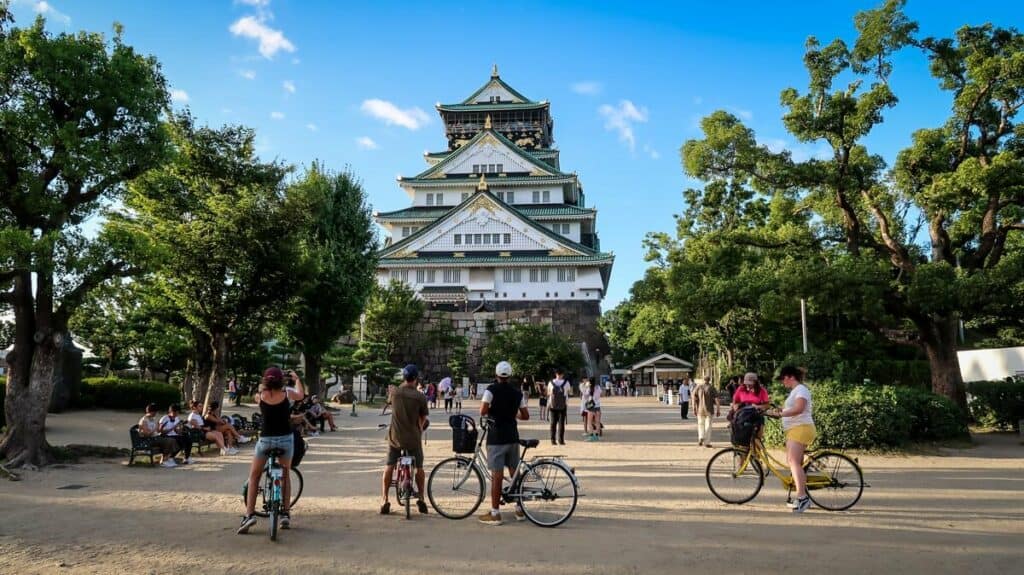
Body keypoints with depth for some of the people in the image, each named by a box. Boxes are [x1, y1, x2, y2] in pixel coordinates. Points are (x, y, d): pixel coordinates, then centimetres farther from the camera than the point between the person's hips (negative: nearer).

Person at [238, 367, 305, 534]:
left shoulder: (260, 395, -8)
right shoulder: (287, 394, -7)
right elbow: (301, 395, 16)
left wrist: (263, 386, 32)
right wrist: (297, 379, 29)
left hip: (265, 440, -1)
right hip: (285, 439, 1)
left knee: (254, 476, 15)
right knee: (286, 475, 18)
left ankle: (250, 514, 4)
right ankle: (286, 514, 16)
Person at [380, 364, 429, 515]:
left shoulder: (394, 392, -5)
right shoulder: (420, 397, -10)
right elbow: (423, 419, -2)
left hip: (395, 436, 1)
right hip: (413, 437, -1)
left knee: (389, 467, 11)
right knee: (419, 468, 16)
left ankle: (385, 502, 8)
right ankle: (421, 500, 19)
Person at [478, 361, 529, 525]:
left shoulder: (491, 390, -9)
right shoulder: (517, 392, 6)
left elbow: (483, 412, -17)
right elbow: (525, 415, 9)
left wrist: (491, 411, 5)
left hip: (496, 438, -5)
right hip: (512, 437, 5)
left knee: (496, 475, -3)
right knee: (515, 473, 14)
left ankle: (494, 514, 1)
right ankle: (520, 510, 21)